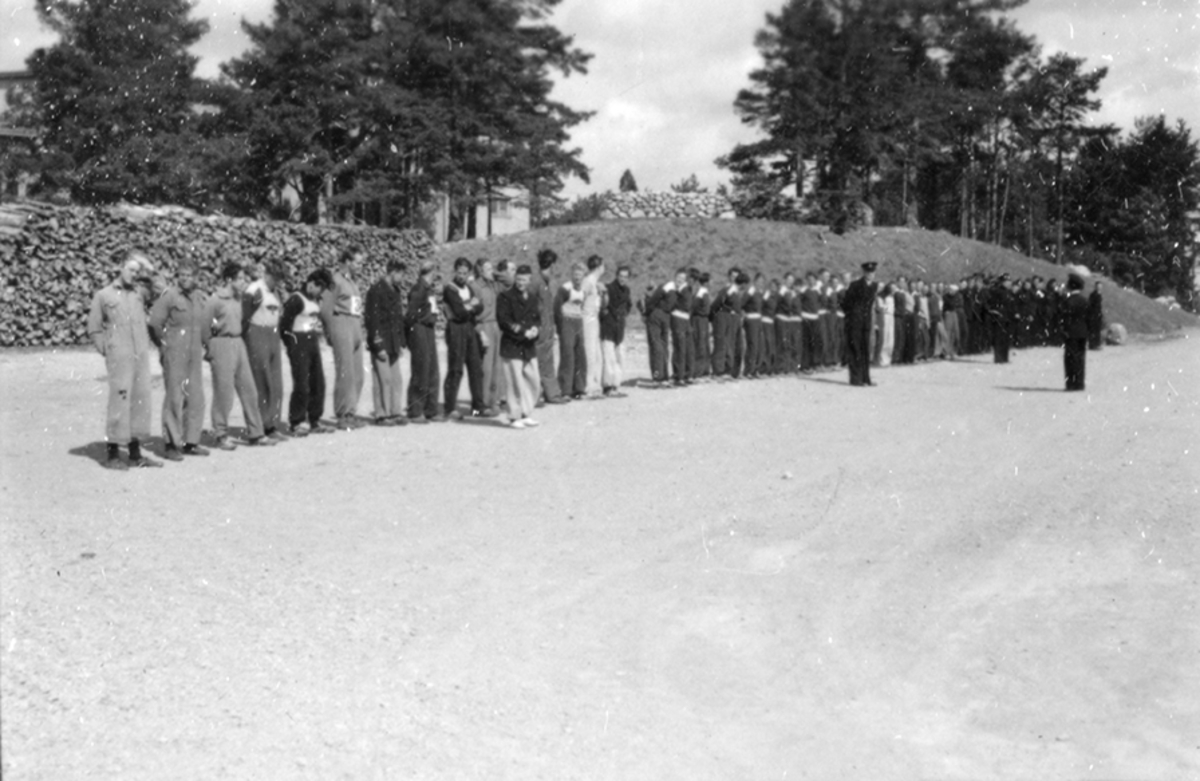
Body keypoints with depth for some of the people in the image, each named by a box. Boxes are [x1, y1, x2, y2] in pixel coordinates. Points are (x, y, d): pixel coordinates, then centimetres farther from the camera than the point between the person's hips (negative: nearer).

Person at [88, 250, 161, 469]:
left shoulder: (139, 292, 12)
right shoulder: (103, 295, 3)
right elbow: (94, 329, 6)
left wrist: (141, 262, 12)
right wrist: (107, 351, -2)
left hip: (142, 356, 5)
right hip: (119, 358, -5)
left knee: (140, 401, 5)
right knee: (120, 400, -8)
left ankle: (135, 453, 12)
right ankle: (112, 454, -2)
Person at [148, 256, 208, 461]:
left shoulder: (199, 295, 9)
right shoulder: (169, 295, -10)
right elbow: (154, 323, -10)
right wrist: (163, 345, -2)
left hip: (195, 354, 6)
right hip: (174, 355, -6)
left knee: (196, 398, 7)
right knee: (174, 397, -4)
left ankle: (190, 442, 15)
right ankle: (171, 444, 2)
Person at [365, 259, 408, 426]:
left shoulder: (395, 291, 16)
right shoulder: (376, 290, -11)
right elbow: (372, 320, -14)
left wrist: (402, 343, 16)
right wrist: (379, 346, -17)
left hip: (393, 344, 8)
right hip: (381, 343, -8)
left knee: (397, 379, 7)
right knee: (383, 379, -5)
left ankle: (396, 412, 13)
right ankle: (381, 415, 1)